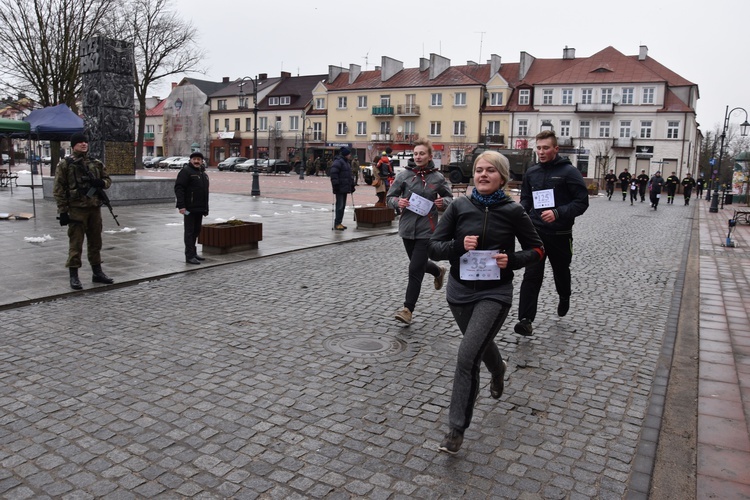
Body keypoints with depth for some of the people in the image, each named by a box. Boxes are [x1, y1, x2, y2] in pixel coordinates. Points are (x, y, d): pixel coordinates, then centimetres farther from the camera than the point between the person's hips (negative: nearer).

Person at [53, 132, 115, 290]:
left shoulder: (96, 163, 11)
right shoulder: (65, 164, -2)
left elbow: (108, 179, 20)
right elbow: (58, 189, -4)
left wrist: (101, 183, -6)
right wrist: (63, 211, -10)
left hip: (95, 208, 5)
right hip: (76, 209, -5)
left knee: (95, 242, 13)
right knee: (75, 244, -2)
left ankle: (97, 272, 23)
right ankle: (73, 276, 5)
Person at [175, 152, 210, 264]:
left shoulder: (203, 173, 18)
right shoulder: (186, 171, -7)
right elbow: (179, 188, -15)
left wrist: (205, 208, 18)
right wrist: (181, 205, -23)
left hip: (199, 209, 8)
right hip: (189, 208, -8)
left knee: (196, 231, 13)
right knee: (189, 232, -6)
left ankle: (193, 253, 22)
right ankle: (189, 256, -5)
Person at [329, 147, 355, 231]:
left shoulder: (347, 162, 21)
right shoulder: (338, 161, -11)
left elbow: (349, 175, 28)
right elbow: (333, 173, -19)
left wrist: (352, 185, 23)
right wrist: (335, 184, -23)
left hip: (345, 188, 10)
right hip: (340, 189, -10)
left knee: (342, 206, 11)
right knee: (340, 206, -11)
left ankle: (339, 223, 17)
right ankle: (337, 224, -8)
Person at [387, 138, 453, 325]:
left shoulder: (438, 177, -3)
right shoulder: (404, 175, -2)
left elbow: (449, 197, 11)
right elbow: (390, 197, 4)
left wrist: (443, 202, -11)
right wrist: (397, 202, -18)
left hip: (426, 229, -3)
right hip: (407, 227, 3)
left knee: (415, 270, -6)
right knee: (419, 264, 20)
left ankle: (408, 309, 4)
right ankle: (438, 271, 53)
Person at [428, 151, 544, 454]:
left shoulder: (512, 211, -7)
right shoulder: (459, 207, -4)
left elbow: (536, 249, 2)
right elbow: (434, 247, -4)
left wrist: (511, 260, -16)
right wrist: (459, 245, -23)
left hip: (494, 294, -3)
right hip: (460, 290, 3)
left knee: (467, 355, -15)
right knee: (480, 343, 25)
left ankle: (456, 429, -1)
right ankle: (498, 369, 62)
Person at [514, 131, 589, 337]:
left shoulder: (568, 171, -10)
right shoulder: (531, 172, 5)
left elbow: (582, 202, -12)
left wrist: (558, 213, -26)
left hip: (560, 234, -2)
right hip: (535, 232, 2)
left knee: (561, 271, 20)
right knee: (531, 276, -7)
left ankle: (564, 298, 50)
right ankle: (526, 319, -8)